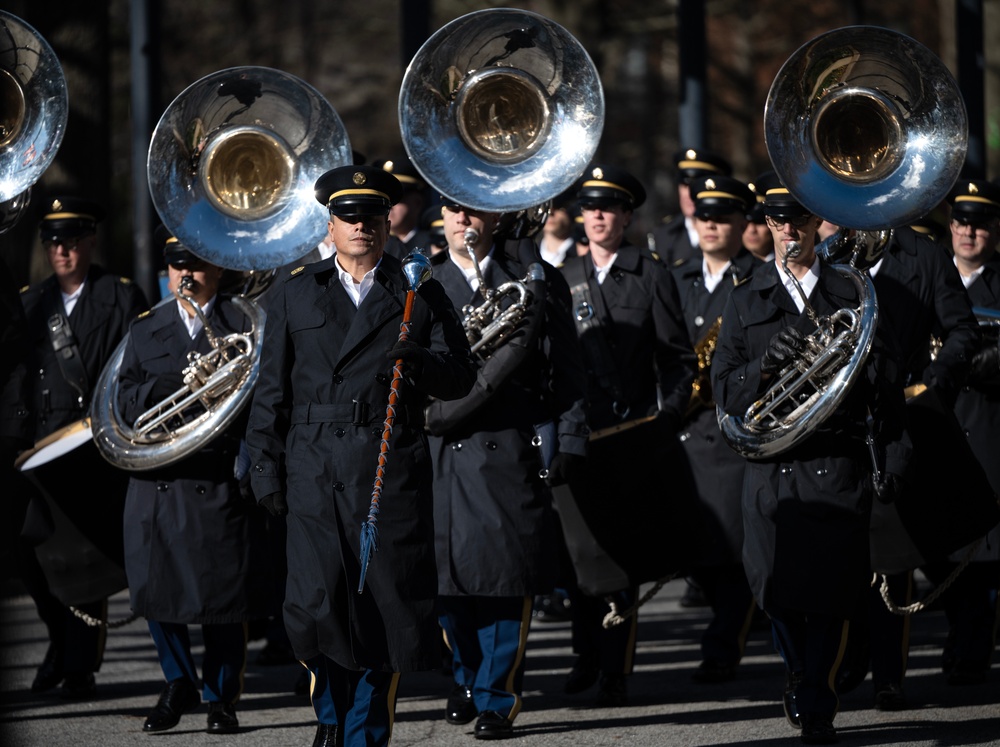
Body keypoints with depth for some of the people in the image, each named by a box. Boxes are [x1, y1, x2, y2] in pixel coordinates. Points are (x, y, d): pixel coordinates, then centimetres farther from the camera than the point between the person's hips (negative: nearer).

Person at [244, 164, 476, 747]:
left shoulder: (421, 295, 11)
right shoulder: (295, 295, 15)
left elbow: (462, 377, 6)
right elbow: (272, 389, 13)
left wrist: (422, 363, -16)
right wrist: (266, 467, 5)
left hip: (394, 472, 0)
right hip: (315, 473, 0)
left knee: (386, 606, -2)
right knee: (317, 605, -11)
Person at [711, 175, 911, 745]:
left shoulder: (851, 296, 9)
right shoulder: (746, 304, 11)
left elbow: (886, 384, 8)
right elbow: (726, 393, 4)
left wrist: (894, 457, 1)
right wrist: (767, 362, -15)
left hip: (839, 465, -1)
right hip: (772, 467, 1)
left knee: (830, 590, -7)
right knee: (780, 590, 3)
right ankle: (804, 679, 28)